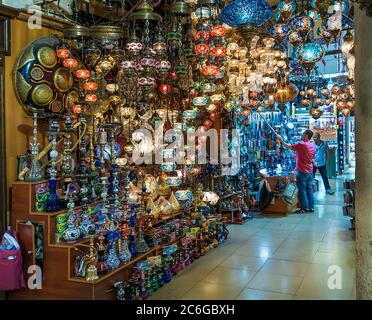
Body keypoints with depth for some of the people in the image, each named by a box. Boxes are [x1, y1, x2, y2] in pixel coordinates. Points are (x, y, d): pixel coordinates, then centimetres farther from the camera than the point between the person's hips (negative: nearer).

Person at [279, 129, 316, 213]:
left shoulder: (301, 145, -16)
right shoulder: (312, 146, 9)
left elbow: (288, 146, -9)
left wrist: (281, 140, 4)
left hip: (302, 172, -7)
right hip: (310, 172, 7)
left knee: (302, 190, 0)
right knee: (309, 190, 11)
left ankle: (304, 208, 3)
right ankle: (311, 207, 15)